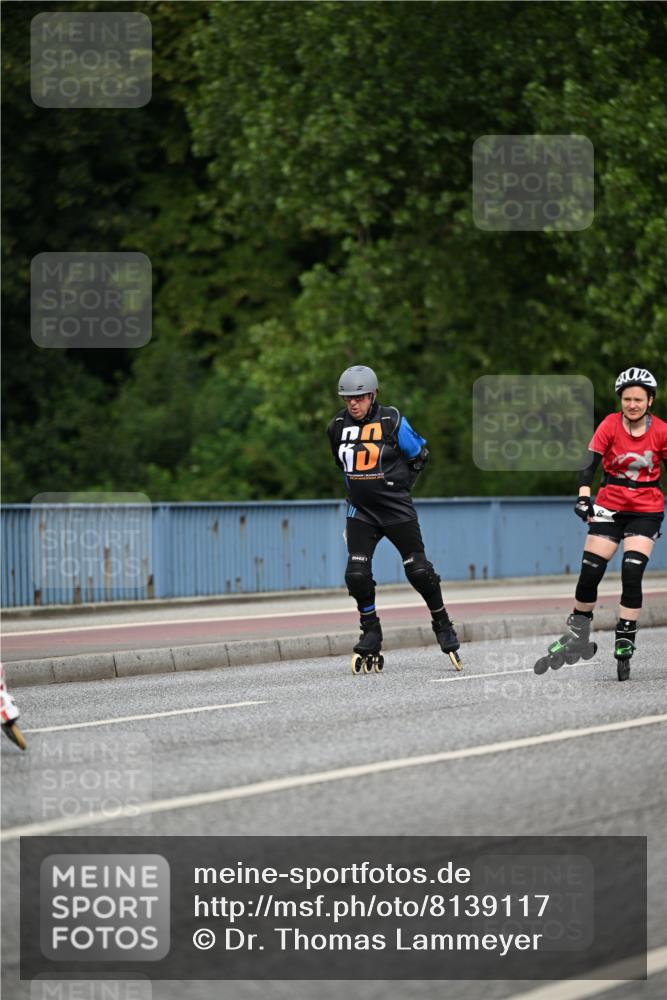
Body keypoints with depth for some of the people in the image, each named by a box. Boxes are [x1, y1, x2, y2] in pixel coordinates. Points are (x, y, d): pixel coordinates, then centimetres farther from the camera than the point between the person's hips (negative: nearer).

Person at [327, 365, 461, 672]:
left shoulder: (392, 422, -11)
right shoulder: (338, 427, 1)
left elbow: (419, 455, 3)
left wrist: (398, 486, 5)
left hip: (396, 509, -3)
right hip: (360, 511, 3)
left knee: (419, 571, -5)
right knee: (357, 574, -9)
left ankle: (443, 625, 15)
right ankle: (371, 634, 7)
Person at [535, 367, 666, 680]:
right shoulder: (610, 425, -8)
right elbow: (589, 463, -13)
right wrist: (583, 497, -28)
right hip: (610, 507, 1)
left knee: (632, 574, -15)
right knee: (589, 573, -3)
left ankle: (625, 644, -8)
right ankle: (578, 634, 19)